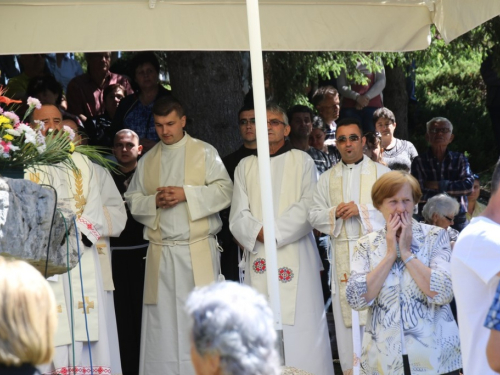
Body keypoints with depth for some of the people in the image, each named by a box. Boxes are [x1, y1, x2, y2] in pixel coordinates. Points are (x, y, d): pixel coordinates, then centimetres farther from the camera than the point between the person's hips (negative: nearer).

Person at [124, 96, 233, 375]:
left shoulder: (205, 152, 6)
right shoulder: (147, 161, 15)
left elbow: (224, 191, -2)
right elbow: (133, 200, 13)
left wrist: (187, 194, -14)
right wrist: (154, 201, -7)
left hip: (198, 250, -3)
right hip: (161, 252, 3)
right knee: (162, 320, 2)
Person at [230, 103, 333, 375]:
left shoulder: (302, 161, 7)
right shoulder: (245, 167, 14)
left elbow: (307, 209, -5)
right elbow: (238, 217, 4)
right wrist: (261, 234, -13)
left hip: (295, 256, -2)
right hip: (258, 259, 2)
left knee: (300, 329, -7)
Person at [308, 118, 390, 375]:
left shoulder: (381, 172, 4)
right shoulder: (327, 179, 13)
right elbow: (314, 215, 9)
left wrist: (362, 210, -15)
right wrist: (334, 213, -11)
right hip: (342, 254, 2)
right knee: (346, 312, 2)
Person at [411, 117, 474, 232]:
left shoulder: (460, 159, 10)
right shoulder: (419, 162, 2)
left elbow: (469, 185, -4)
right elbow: (420, 194, -9)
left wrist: (439, 185, -8)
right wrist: (454, 192, -6)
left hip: (458, 221, 2)